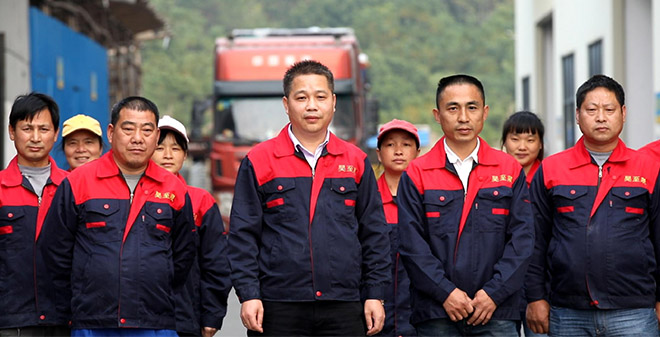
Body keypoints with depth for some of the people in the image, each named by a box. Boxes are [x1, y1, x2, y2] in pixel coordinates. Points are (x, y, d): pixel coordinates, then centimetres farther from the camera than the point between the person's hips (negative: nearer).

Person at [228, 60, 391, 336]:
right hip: (278, 311, -2)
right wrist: (249, 295, -7)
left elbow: (374, 234, 12)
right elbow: (243, 235, 1)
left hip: (343, 312, 2)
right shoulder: (258, 162, 3)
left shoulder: (356, 161, 10)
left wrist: (375, 295, 6)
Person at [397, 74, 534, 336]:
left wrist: (494, 292, -7)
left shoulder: (510, 170, 10)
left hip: (497, 312, 1)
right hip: (436, 316, -1)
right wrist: (445, 292, -11)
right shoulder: (416, 174, 6)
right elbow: (411, 243, -1)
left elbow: (522, 239, 3)